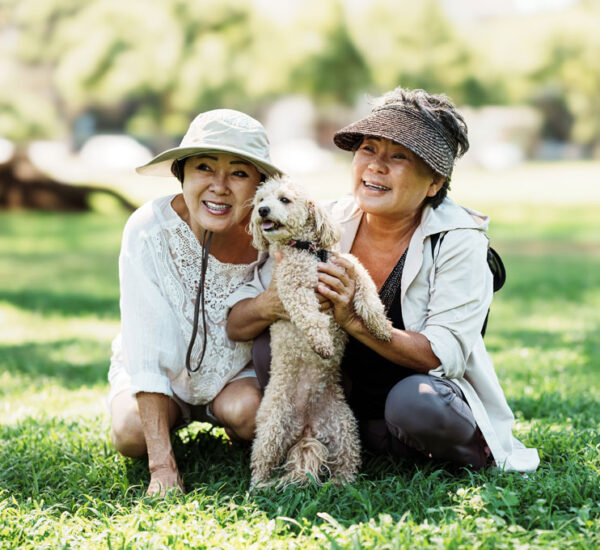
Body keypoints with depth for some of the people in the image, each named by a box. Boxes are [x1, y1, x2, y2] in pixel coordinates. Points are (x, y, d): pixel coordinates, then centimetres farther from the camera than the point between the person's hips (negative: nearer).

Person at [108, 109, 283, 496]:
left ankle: (217, 412, 8)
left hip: (237, 369, 0)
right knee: (132, 433, -26)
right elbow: (148, 352, -28)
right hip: (162, 373, 0)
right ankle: (170, 417, 11)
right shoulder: (148, 231, -29)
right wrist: (163, 465, -32)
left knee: (248, 411, -30)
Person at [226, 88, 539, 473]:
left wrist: (354, 319, -35)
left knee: (416, 401, -35)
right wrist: (268, 305, -32)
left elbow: (446, 356, -23)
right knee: (273, 339, -20)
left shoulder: (457, 240, -15)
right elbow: (235, 326, -7)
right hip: (349, 405, 3)